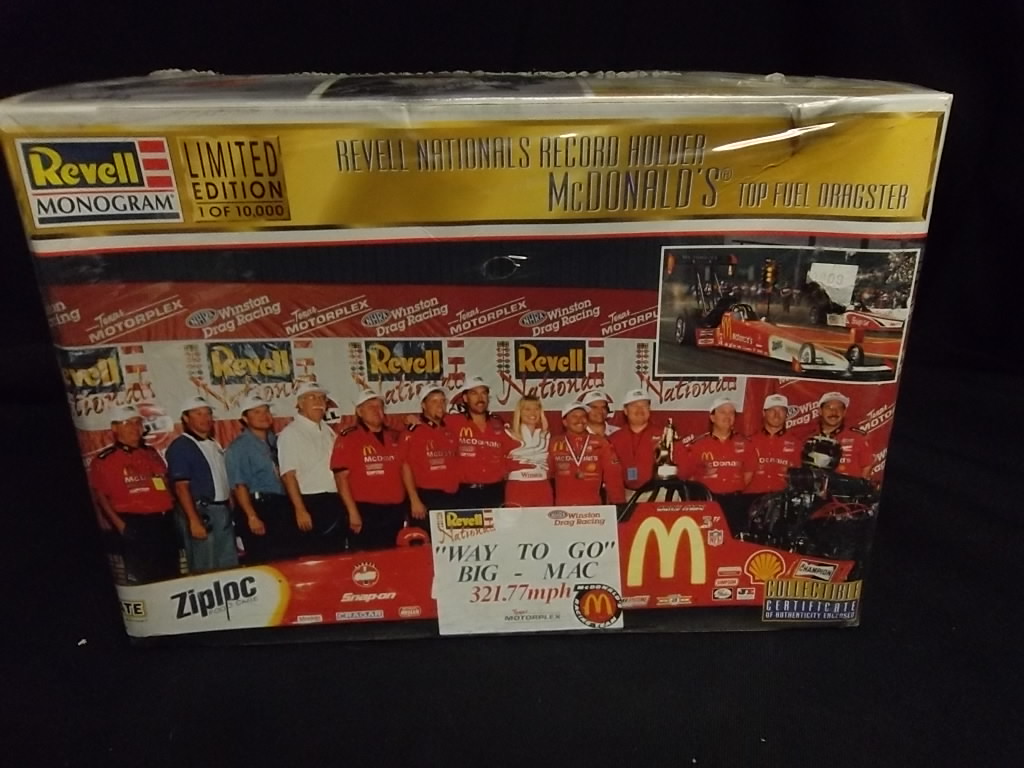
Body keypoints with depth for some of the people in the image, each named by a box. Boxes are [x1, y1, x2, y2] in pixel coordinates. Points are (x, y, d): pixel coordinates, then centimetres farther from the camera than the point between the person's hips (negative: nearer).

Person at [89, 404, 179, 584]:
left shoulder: (151, 453, 16)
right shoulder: (104, 460, -1)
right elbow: (101, 497, -4)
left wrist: (173, 512, 10)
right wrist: (120, 525, -13)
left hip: (165, 522, 6)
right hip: (135, 525, -6)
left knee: (172, 575, 11)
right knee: (142, 578, -3)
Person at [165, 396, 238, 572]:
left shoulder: (214, 445, 15)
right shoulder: (180, 447, -9)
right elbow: (181, 487, -16)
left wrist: (230, 509, 15)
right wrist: (194, 520, -22)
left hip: (223, 511, 8)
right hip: (201, 512, -8)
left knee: (229, 566, 12)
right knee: (205, 570, -3)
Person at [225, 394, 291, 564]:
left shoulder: (276, 441, 13)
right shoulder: (238, 447, -5)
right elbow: (239, 485, -12)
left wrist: (293, 507, 9)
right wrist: (252, 517, -19)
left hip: (282, 506, 6)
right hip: (257, 507, -6)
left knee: (287, 558, 9)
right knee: (262, 561, -1)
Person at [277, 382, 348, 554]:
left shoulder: (328, 430, 14)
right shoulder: (290, 433, -7)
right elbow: (288, 475, -13)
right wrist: (300, 510, -19)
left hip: (336, 502, 7)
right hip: (311, 503, -6)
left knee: (336, 555, 11)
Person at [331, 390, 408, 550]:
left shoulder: (394, 437, 12)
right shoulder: (348, 438, -3)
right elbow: (341, 478, -8)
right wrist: (352, 511, -13)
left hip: (395, 510, 5)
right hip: (365, 511, -5)